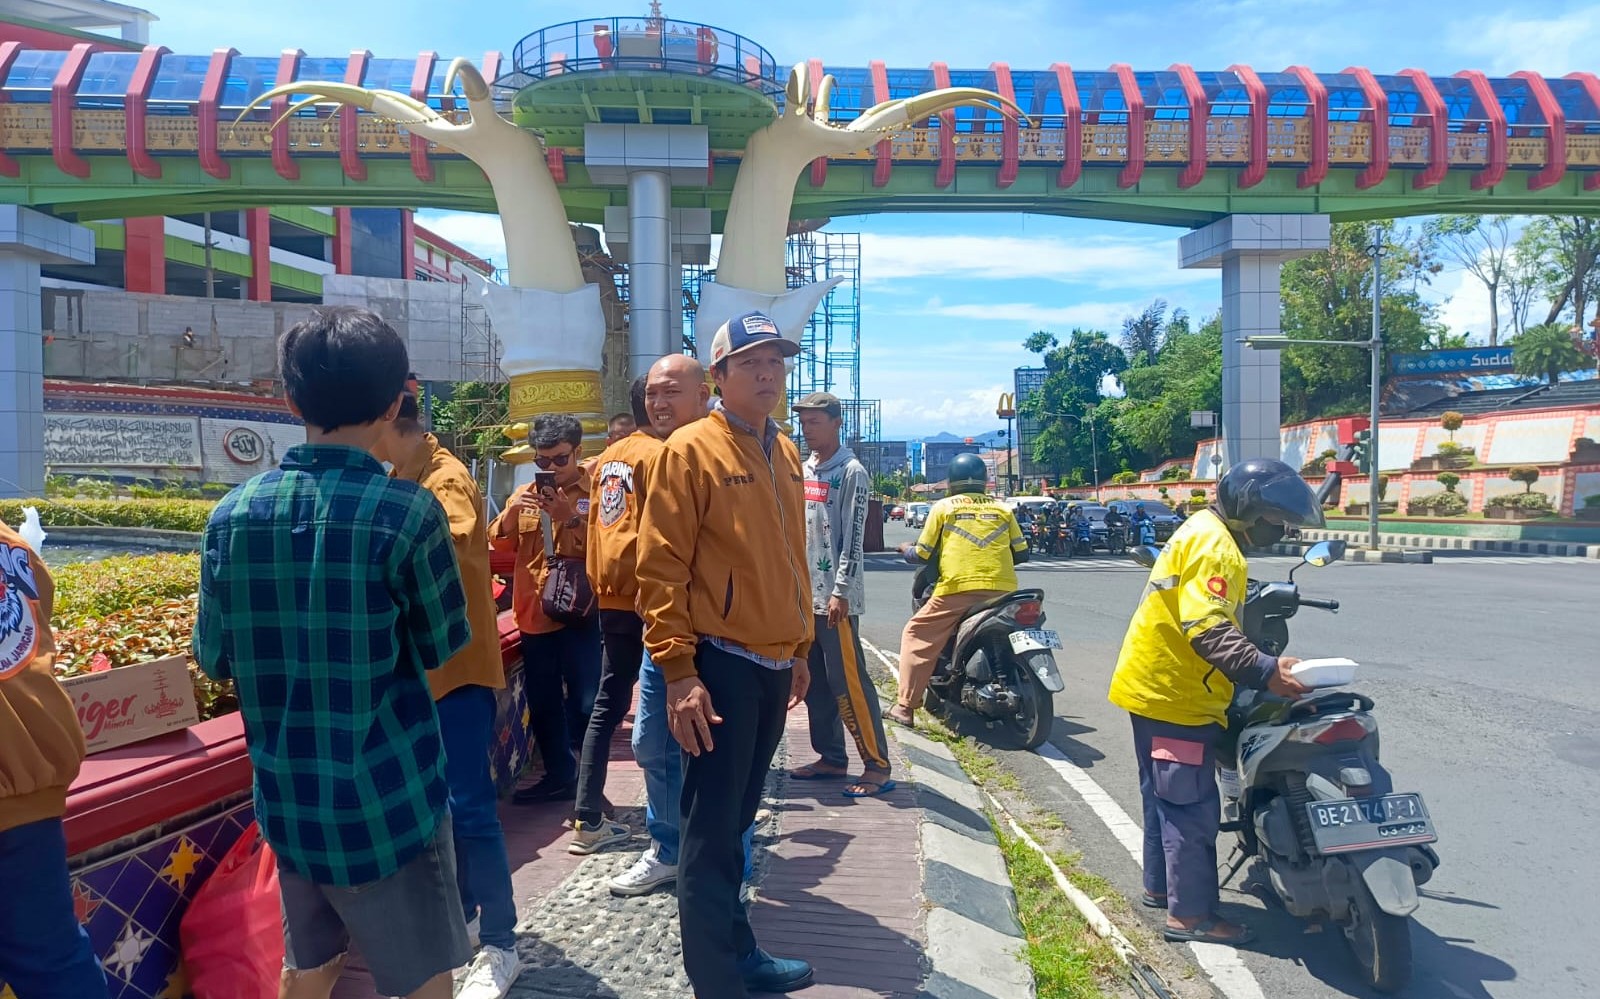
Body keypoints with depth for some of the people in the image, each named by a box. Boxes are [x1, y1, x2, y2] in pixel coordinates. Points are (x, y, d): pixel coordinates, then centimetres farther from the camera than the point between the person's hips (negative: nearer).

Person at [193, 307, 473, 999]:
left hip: (286, 798, 5)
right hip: (387, 800, -5)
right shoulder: (405, 511, -18)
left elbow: (215, 660, 5)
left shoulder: (231, 514, -3)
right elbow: (442, 646, -5)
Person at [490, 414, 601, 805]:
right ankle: (559, 775, 28)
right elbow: (497, 544, 6)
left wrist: (570, 517, -21)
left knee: (587, 704, -4)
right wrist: (512, 513, -12)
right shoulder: (523, 494, 13)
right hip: (534, 615, 6)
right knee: (543, 705, 14)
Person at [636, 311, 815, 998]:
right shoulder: (690, 451, -10)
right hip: (720, 664, -7)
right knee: (711, 828, 2)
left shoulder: (785, 454, 13)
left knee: (738, 815, 18)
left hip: (773, 664, 7)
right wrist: (678, 670, -17)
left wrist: (799, 647, 19)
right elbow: (661, 568, -14)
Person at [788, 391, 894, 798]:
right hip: (803, 595, 8)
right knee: (814, 684, 11)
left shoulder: (851, 472, -7)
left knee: (848, 683, -8)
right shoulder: (802, 471, 15)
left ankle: (877, 765, 0)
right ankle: (832, 758, 22)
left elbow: (853, 538, -13)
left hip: (835, 598, -8)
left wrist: (841, 592, -18)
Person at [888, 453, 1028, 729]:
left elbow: (924, 554, 9)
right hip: (1001, 590, 3)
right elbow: (1021, 553, 14)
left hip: (957, 588, -3)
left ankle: (905, 707, 3)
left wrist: (906, 550, 30)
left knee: (917, 636, 10)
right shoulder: (1002, 508, 16)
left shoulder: (943, 507, 9)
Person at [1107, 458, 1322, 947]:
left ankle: (1160, 885, 32)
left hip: (1154, 686, 11)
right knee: (1192, 806, -3)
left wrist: (1263, 666, 26)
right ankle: (1190, 914, 4)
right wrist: (1265, 672, -38)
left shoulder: (1204, 531, 15)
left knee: (1166, 796, 20)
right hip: (1175, 696, -11)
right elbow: (1209, 629, -31)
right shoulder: (1215, 545, -19)